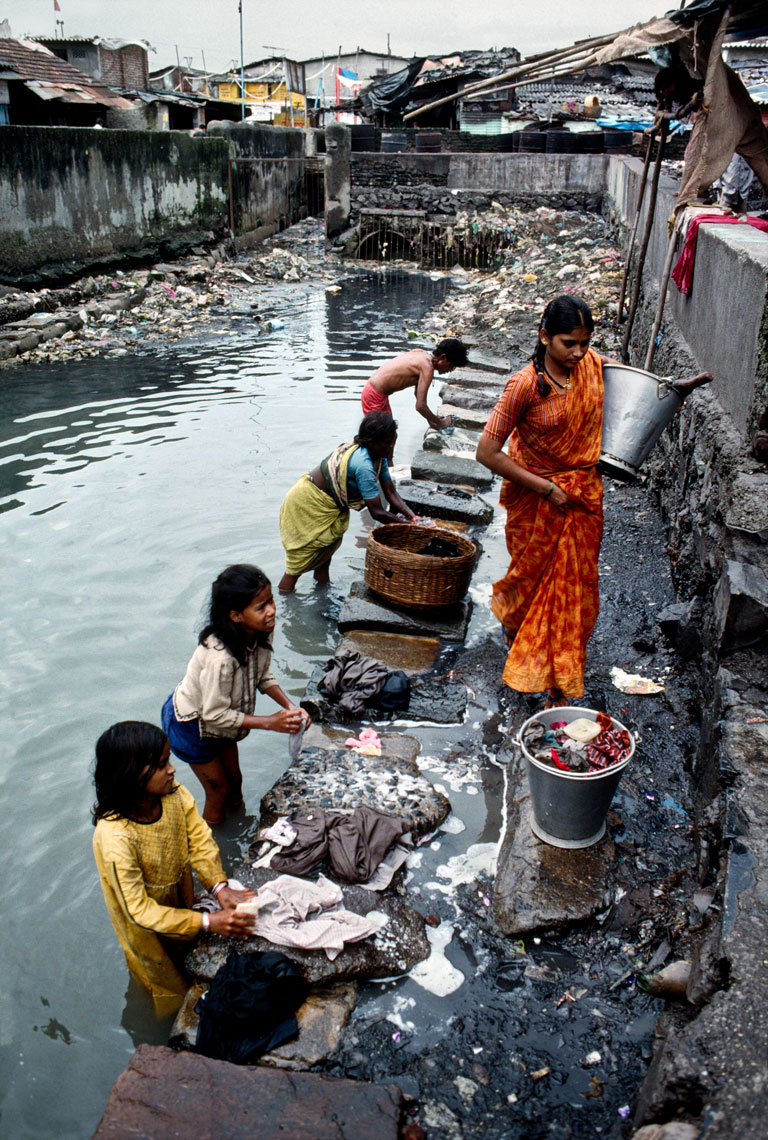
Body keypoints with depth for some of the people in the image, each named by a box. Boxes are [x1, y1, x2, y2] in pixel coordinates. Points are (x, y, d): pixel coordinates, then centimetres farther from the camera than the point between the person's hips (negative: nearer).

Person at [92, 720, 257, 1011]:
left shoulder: (175, 795, -25)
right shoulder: (115, 837, -41)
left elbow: (200, 842, -15)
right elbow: (139, 911, -34)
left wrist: (220, 888, -30)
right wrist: (208, 922, -36)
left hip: (182, 902, 4)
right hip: (148, 929, -4)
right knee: (169, 982, 25)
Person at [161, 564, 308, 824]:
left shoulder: (262, 633, -20)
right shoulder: (221, 657, -42)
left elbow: (263, 675, -2)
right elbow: (215, 714, -31)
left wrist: (289, 705, -18)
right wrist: (270, 722, -30)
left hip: (218, 720, 7)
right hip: (190, 723, -7)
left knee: (234, 781, 21)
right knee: (218, 792, 9)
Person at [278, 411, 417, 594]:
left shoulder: (379, 457, -6)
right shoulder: (364, 465, -35)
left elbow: (391, 493, -2)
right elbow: (377, 512, -33)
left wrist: (413, 517, -13)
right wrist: (408, 524, -24)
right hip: (307, 504, -9)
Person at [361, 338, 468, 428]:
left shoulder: (422, 354, 6)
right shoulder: (427, 366, -22)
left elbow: (418, 393, 16)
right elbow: (420, 406, -27)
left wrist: (430, 419, 16)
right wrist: (440, 423, -12)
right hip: (374, 396, -10)